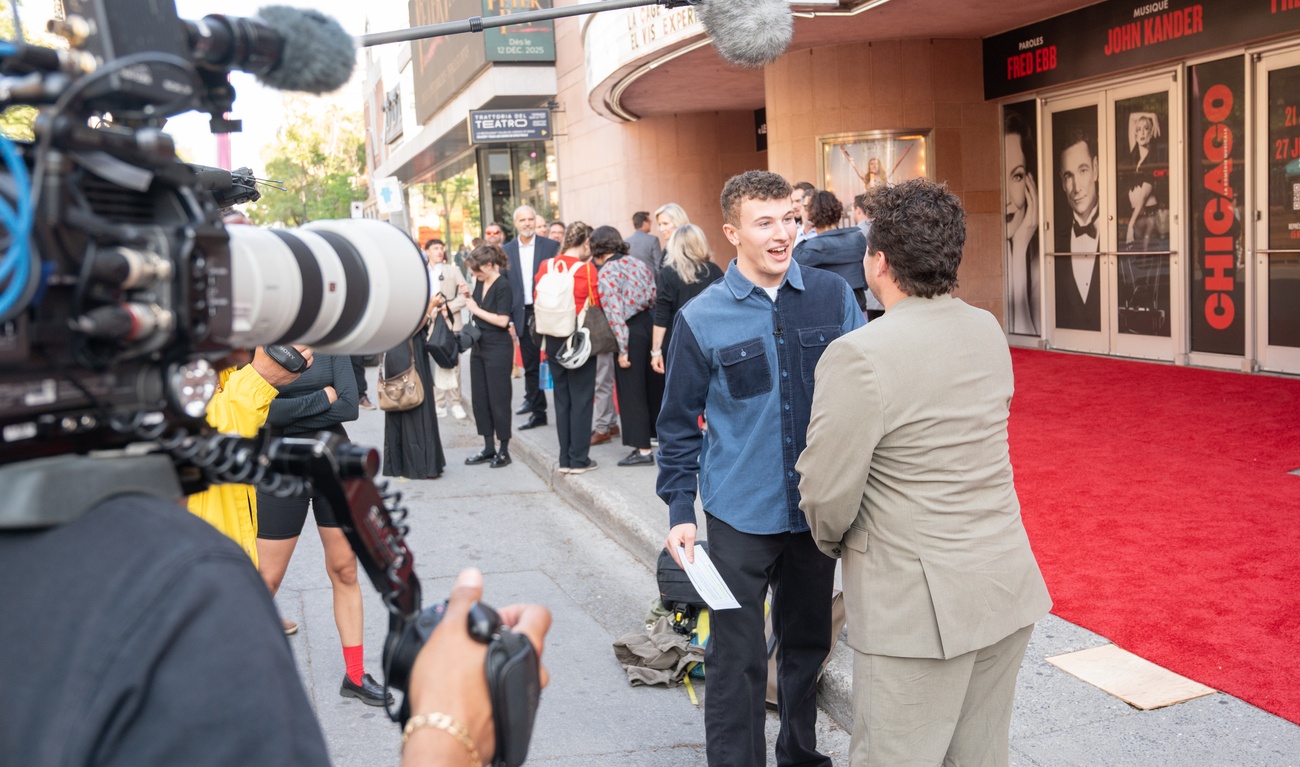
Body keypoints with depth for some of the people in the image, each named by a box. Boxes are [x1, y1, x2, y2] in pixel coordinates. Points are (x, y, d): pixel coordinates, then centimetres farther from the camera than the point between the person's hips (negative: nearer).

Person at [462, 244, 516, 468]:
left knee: (498, 399, 0)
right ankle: (488, 448, 20)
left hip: (498, 349, -8)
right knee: (479, 399, 11)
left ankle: (503, 450, 10)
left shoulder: (503, 286, -14)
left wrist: (476, 308, -14)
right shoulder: (480, 283, 9)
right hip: (479, 347, 8)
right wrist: (467, 297, 4)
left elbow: (502, 320, -22)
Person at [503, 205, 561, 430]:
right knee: (530, 367, 10)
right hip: (523, 316, 3)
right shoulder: (507, 251, 6)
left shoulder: (551, 246, -2)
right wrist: (508, 319, 1)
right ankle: (537, 412, 19)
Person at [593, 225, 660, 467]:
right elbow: (655, 296, 8)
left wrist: (622, 349, -13)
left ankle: (643, 449, 5)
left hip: (632, 330, -6)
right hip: (652, 322, 6)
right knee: (654, 383, 18)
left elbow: (615, 312, -16)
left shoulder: (605, 273, -11)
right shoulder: (639, 263, 8)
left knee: (631, 391, 3)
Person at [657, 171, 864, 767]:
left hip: (819, 508, 3)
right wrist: (679, 511, -6)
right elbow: (679, 424, 0)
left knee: (807, 643, 19)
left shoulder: (833, 296, -2)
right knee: (736, 659, 3)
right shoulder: (700, 320, -6)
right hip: (741, 515, -3)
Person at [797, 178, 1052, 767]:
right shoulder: (989, 332, 4)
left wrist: (834, 542, 6)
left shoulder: (859, 356, -20)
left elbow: (827, 492, -17)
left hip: (918, 607, -7)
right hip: (1008, 588, 8)